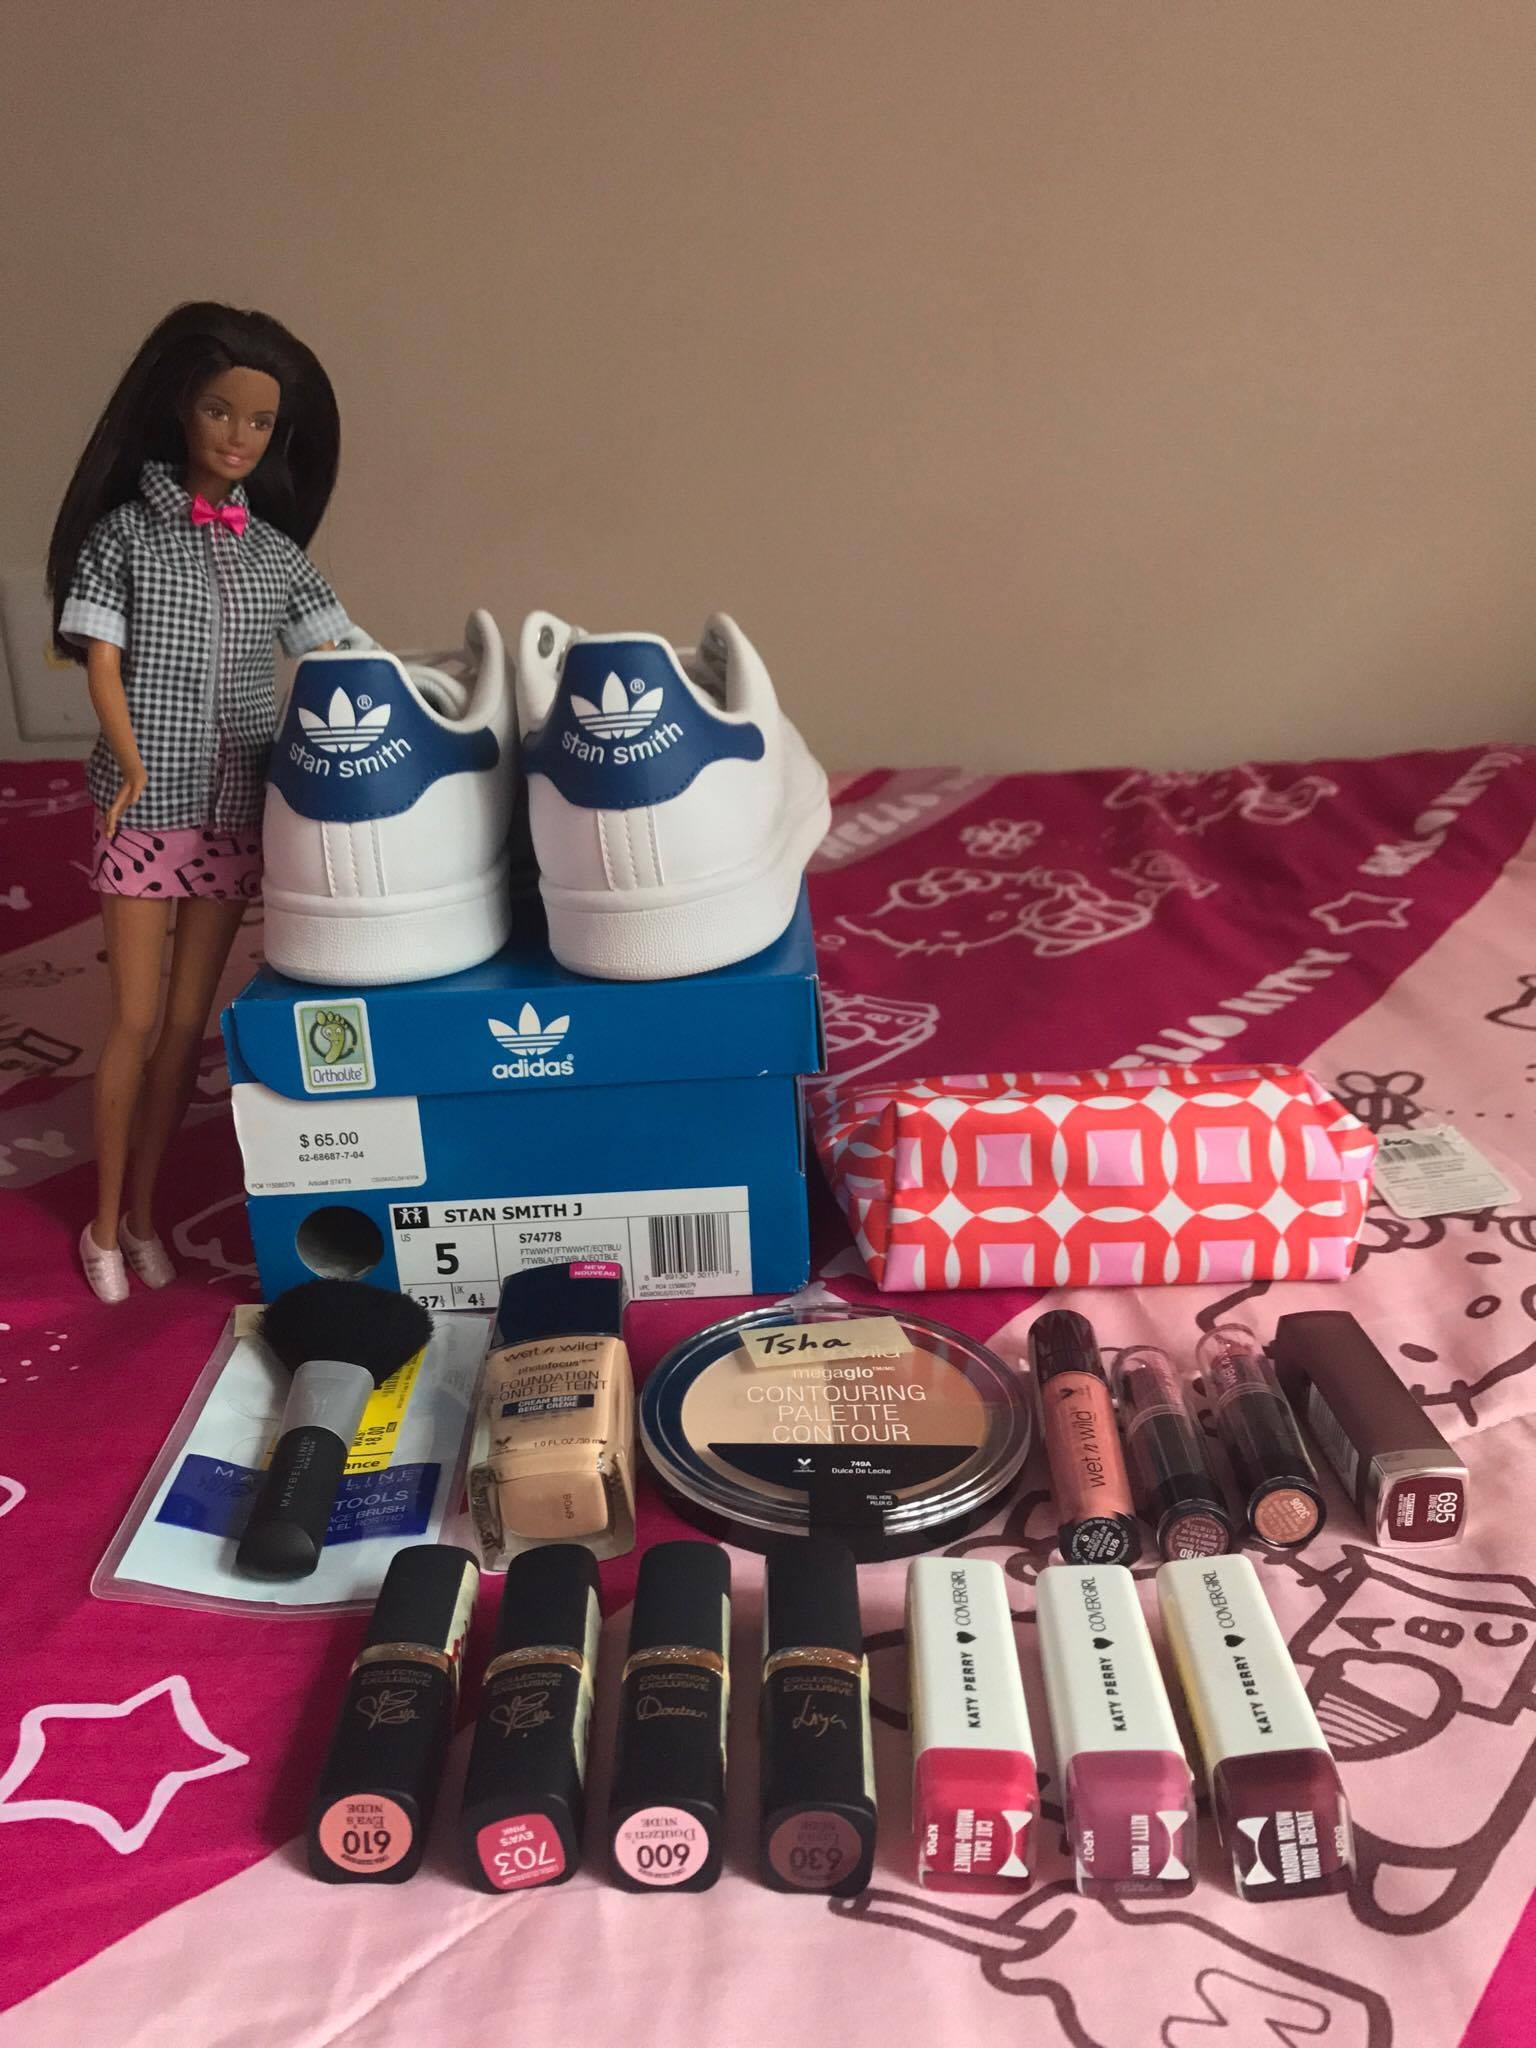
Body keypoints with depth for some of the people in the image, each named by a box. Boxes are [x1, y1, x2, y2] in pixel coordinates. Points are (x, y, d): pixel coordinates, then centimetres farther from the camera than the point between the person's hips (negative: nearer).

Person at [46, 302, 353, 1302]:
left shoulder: (277, 552, 7)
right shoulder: (125, 530, -1)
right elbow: (102, 663, -5)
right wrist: (132, 763, -21)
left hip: (238, 807, 3)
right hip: (147, 803, -3)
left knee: (189, 1020, 8)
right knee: (137, 1021, 0)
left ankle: (143, 1210, 23)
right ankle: (105, 1221, 17)